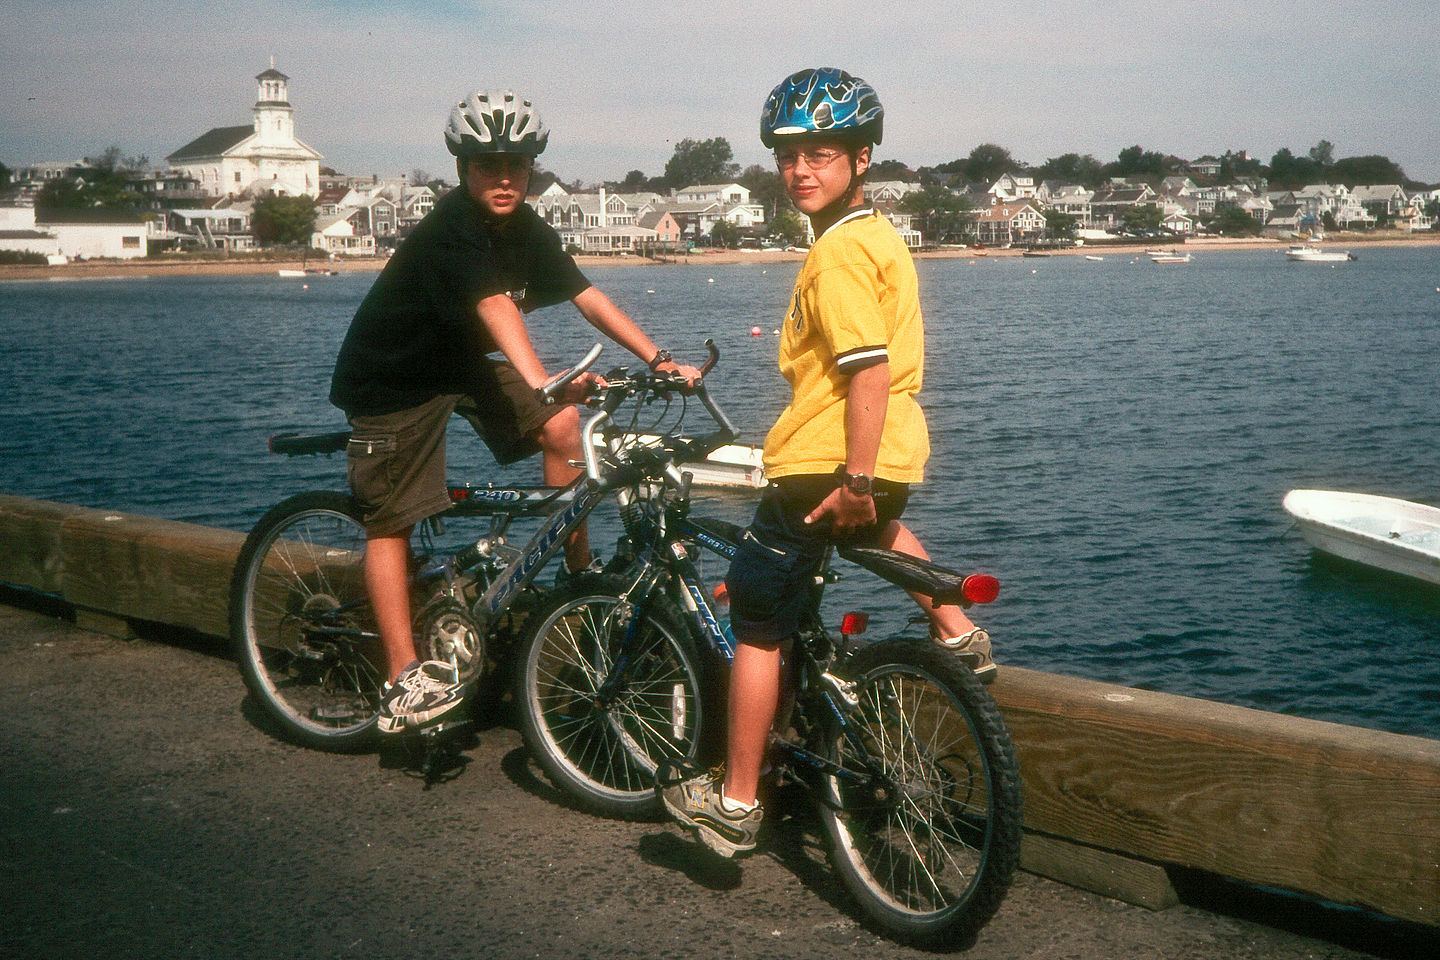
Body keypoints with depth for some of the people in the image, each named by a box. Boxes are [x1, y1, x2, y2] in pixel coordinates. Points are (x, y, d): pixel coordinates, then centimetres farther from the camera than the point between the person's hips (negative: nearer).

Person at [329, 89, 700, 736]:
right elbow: (498, 308, -44)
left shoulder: (527, 231, -6)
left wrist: (658, 358, -16)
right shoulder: (450, 230, -29)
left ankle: (579, 571, 3)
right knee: (390, 520, -5)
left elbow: (587, 296, -7)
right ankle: (403, 681, -1)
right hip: (390, 378, -6)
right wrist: (542, 382, -57)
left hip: (459, 361, 7)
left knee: (561, 426, -13)